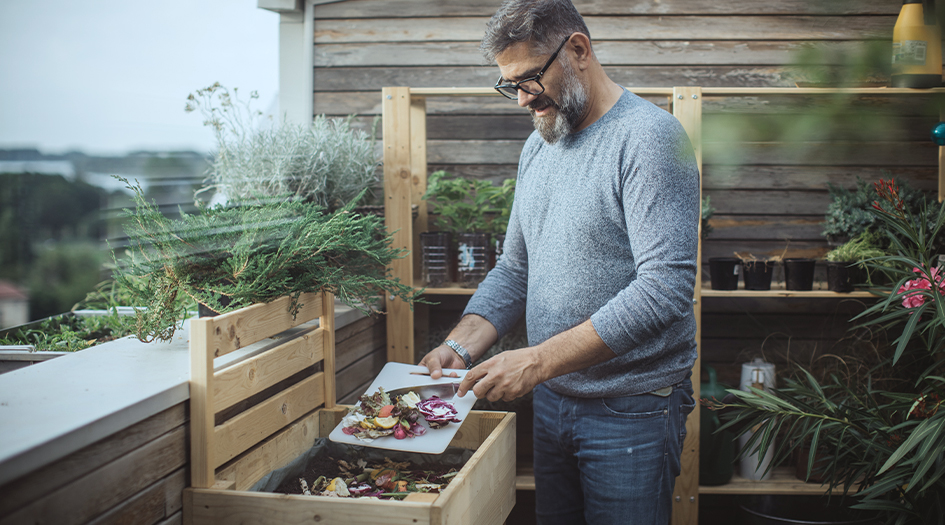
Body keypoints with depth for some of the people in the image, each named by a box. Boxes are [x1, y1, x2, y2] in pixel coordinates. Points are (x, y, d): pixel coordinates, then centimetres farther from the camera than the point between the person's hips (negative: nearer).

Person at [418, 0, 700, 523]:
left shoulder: (649, 137, -16)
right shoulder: (538, 146, 10)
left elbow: (665, 288, -25)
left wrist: (538, 360, -26)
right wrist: (460, 346, -3)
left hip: (631, 409, -7)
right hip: (550, 397, 7)